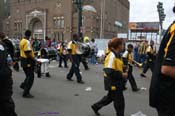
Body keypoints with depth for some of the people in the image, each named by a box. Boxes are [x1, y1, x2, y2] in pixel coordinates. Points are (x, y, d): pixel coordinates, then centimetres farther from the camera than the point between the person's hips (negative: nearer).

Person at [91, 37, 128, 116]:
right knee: (119, 101, 3)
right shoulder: (112, 56, -23)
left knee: (110, 97, 25)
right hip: (112, 82, -10)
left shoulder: (116, 55, 8)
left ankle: (96, 106, 41)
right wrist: (122, 75, -22)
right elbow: (109, 71, -29)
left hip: (116, 81, 10)